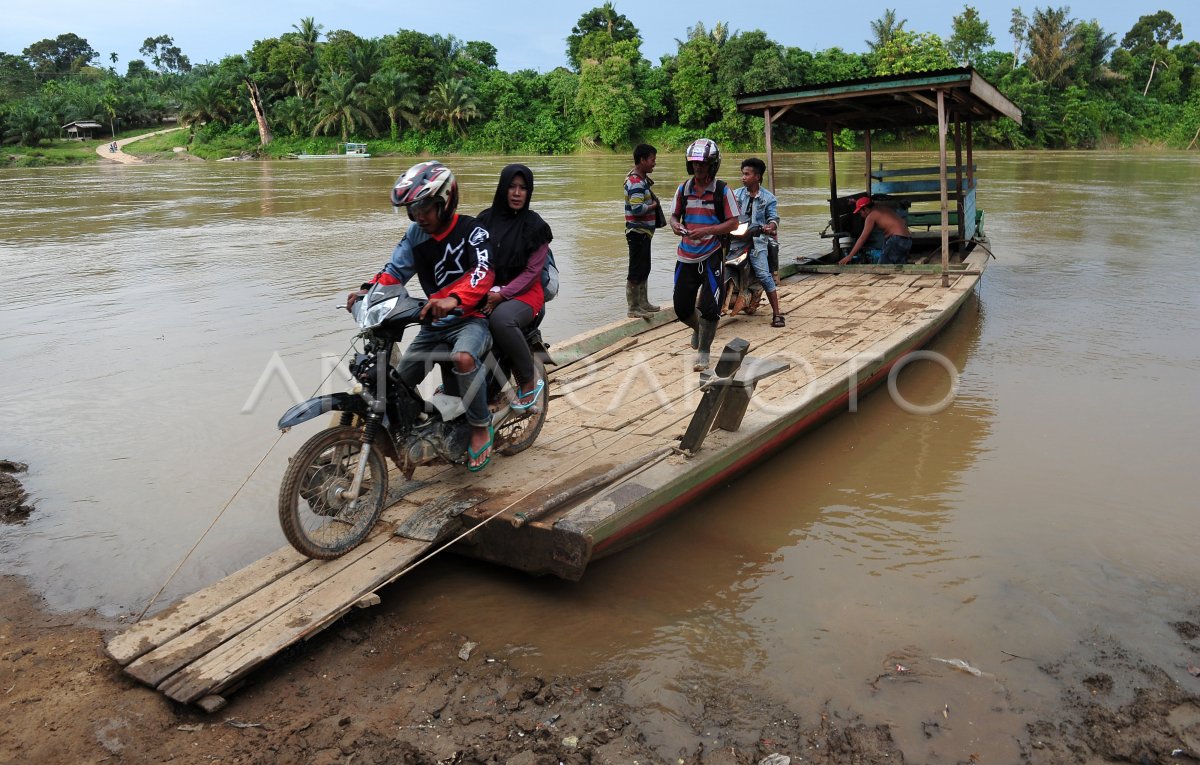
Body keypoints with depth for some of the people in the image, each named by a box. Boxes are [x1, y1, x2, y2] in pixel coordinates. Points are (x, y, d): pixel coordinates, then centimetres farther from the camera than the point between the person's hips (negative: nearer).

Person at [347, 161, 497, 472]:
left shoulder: (471, 230, -14)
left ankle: (481, 426, -17)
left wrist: (454, 299, -49)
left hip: (471, 317, -6)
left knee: (463, 358, -38)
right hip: (434, 320, 7)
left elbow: (484, 271, -31)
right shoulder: (416, 234, 4)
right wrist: (368, 290, -21)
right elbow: (396, 268, -1)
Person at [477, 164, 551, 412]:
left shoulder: (535, 226, -2)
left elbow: (532, 271, -7)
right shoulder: (485, 219, 8)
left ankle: (529, 381, -17)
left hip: (524, 292, -4)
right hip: (487, 291, 4)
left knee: (501, 318, -37)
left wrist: (502, 295, -17)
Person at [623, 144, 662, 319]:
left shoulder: (642, 179, 12)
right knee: (636, 272, -2)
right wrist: (654, 205, -12)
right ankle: (633, 308, 5)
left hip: (644, 232, 10)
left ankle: (643, 303, 28)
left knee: (644, 270, 18)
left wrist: (653, 201, 6)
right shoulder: (635, 182, -19)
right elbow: (637, 209, -28)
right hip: (638, 232, -10)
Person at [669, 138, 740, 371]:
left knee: (709, 307, -6)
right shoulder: (683, 189, 6)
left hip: (711, 256, -4)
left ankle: (703, 351, 10)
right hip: (686, 256, 4)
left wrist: (706, 231, -19)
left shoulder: (722, 190, -5)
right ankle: (698, 328, 41)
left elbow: (733, 223, -6)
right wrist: (675, 225, -10)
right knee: (681, 307, 8)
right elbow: (674, 215, 15)